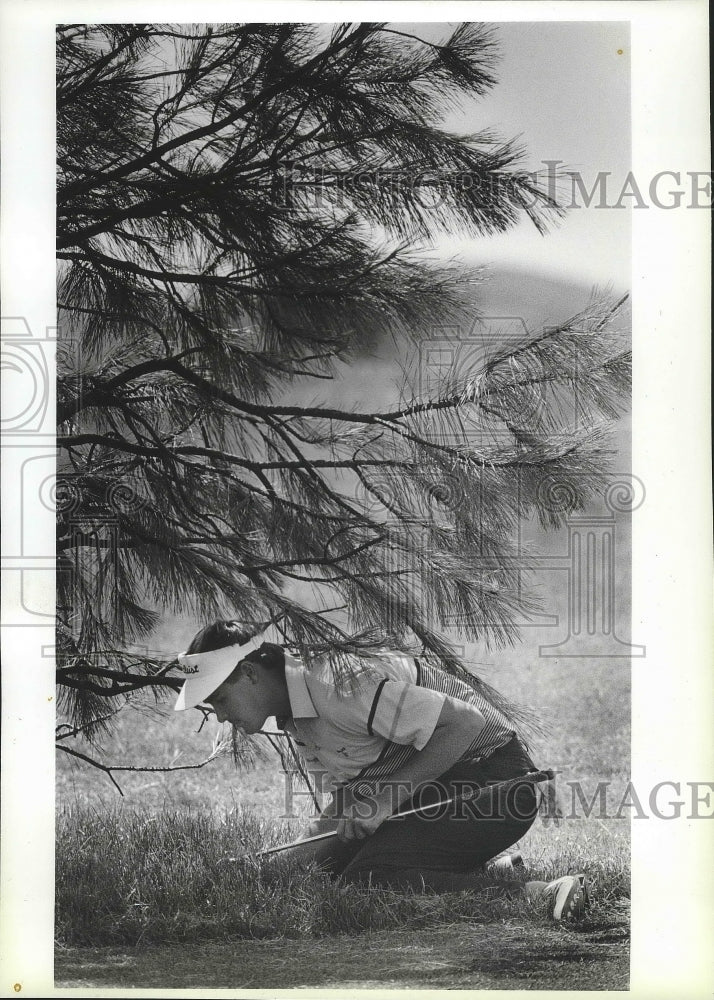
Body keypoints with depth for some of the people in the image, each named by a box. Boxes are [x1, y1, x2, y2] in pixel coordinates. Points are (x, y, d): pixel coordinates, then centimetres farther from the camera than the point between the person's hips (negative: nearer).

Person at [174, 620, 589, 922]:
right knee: (334, 866, 5)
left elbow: (466, 722, -26)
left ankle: (529, 896, -22)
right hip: (441, 783, 10)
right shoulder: (295, 711, 7)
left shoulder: (338, 684, -25)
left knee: (365, 880, -21)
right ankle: (490, 869, 10)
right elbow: (345, 800, 12)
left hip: (493, 778, -10)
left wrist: (391, 795, -21)